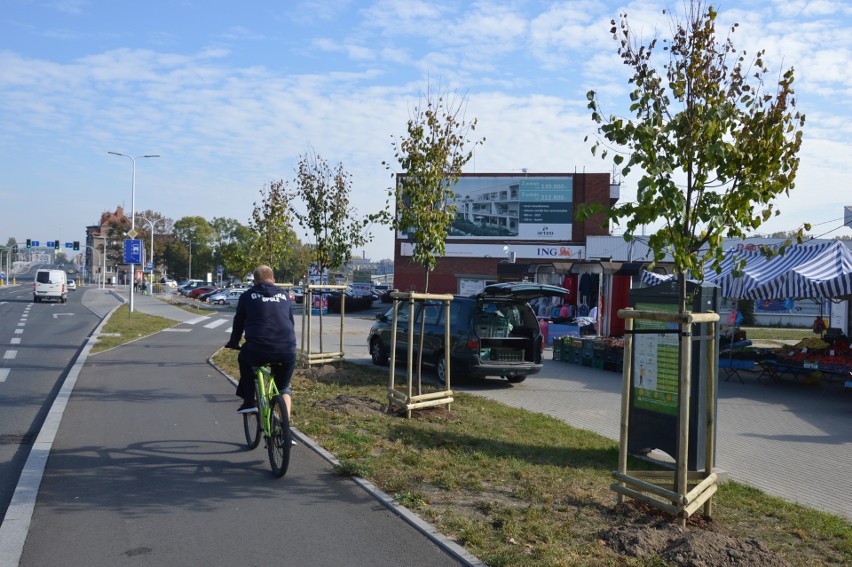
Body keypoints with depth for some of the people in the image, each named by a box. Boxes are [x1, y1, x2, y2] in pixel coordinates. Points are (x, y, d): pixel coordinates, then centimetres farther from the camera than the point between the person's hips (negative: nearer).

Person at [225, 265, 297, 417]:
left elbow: (238, 322, 21)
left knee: (244, 360, 33)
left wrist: (233, 343, 37)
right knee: (283, 388, 23)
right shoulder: (284, 294, 20)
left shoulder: (248, 295, 13)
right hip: (287, 351, 2)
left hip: (257, 350, -2)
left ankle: (249, 402, 28)